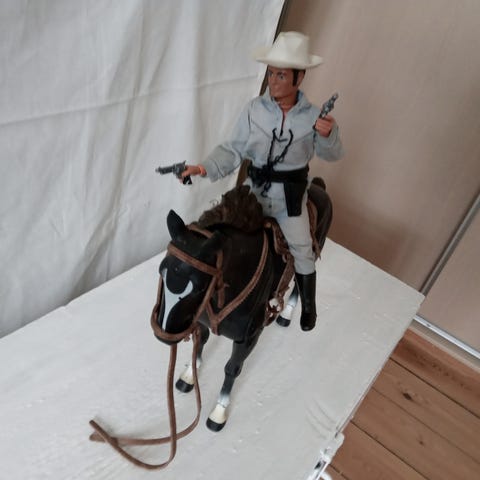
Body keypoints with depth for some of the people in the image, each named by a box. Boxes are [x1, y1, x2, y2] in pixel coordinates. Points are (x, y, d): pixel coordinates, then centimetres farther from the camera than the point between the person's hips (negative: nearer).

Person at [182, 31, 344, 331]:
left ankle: (308, 305, 37)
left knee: (301, 253, 10)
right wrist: (206, 168, -25)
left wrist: (328, 134, -27)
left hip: (290, 197, -1)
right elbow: (235, 150, -9)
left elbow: (332, 154, -5)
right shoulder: (255, 109, -13)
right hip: (255, 191, 1)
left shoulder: (312, 115, -12)